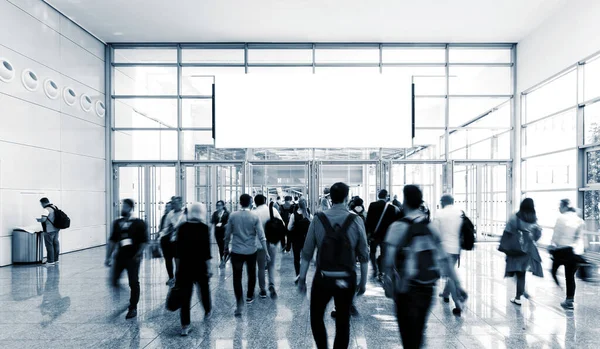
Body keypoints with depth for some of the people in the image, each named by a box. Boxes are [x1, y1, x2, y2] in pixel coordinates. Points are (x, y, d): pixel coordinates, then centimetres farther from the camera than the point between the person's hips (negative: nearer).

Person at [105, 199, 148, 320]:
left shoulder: (139, 223, -8)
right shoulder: (117, 223, 6)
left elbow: (144, 241, -8)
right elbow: (112, 241, 10)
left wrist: (138, 254, -16)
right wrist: (108, 257, 8)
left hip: (133, 257, -5)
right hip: (120, 256, 5)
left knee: (133, 283, -1)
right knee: (113, 280, 4)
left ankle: (133, 308, 15)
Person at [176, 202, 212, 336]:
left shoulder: (182, 227, 0)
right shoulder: (204, 227, -10)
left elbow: (178, 248, 3)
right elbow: (206, 249, -12)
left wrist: (178, 266, 12)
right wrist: (208, 266, -5)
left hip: (184, 265, 2)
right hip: (200, 264, -2)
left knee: (185, 294, 4)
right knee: (204, 288, 21)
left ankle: (185, 325, 4)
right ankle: (207, 311, 40)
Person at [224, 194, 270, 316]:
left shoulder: (233, 216, -4)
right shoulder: (255, 217, -7)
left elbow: (227, 234, 2)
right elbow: (261, 236, -10)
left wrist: (226, 248, 16)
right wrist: (266, 252, -5)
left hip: (236, 251, 0)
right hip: (251, 251, 0)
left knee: (237, 277, 1)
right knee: (251, 274, 20)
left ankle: (239, 304, -7)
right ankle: (249, 297, 35)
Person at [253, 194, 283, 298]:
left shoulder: (254, 213, -12)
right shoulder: (273, 210, -4)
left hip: (259, 244, -2)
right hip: (272, 243, 2)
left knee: (261, 268, 12)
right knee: (271, 266, 17)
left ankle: (262, 290, 20)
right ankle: (272, 285, -2)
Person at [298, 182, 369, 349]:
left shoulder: (318, 219, -7)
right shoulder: (356, 221, -7)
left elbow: (307, 253, -4)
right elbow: (363, 255, -4)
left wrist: (302, 277, 6)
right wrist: (363, 281, 8)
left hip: (323, 278, 0)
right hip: (346, 280, 1)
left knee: (316, 316, 20)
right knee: (343, 321, 15)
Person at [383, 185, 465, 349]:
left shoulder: (398, 227, -13)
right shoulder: (431, 227, 1)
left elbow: (389, 261, -15)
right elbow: (444, 259, 1)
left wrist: (388, 284, -4)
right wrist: (457, 284, 7)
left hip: (406, 289, -5)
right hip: (428, 287, 5)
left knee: (408, 332, 8)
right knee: (419, 330, 22)